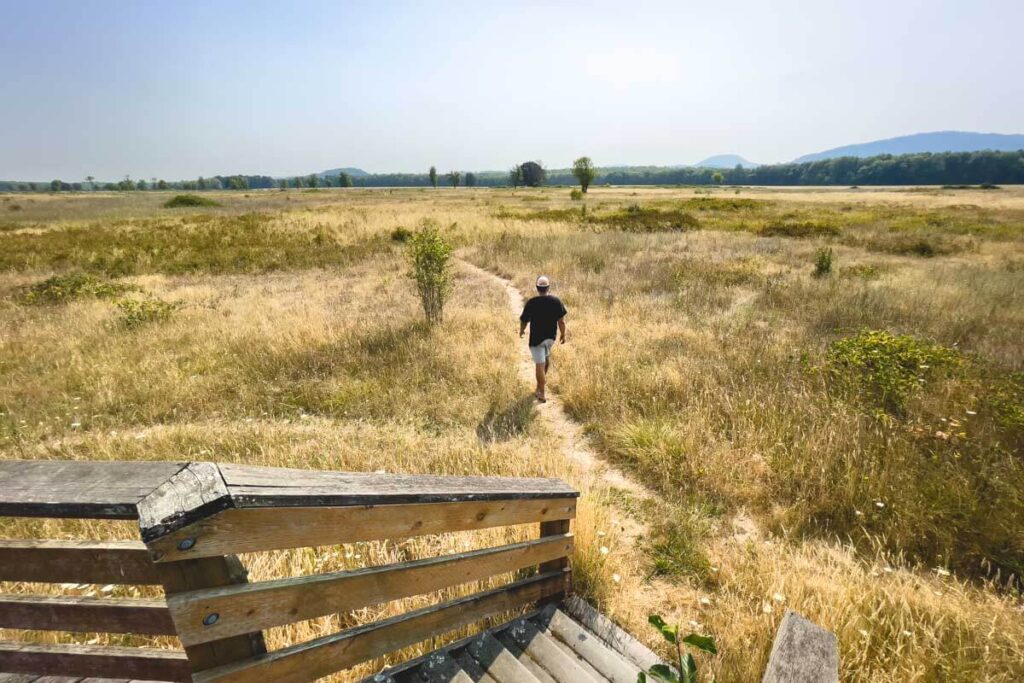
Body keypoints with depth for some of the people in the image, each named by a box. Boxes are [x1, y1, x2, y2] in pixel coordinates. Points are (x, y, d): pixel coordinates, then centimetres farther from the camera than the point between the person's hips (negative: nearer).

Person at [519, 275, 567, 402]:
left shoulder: (531, 303, -15)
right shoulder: (556, 301, -10)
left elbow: (524, 321, -5)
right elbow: (561, 321, -7)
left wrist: (521, 331, 15)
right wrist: (563, 335, 8)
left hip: (536, 338, -3)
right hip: (550, 337, 3)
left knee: (540, 365, 2)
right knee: (546, 359, 27)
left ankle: (541, 394, 7)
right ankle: (539, 387, 36)